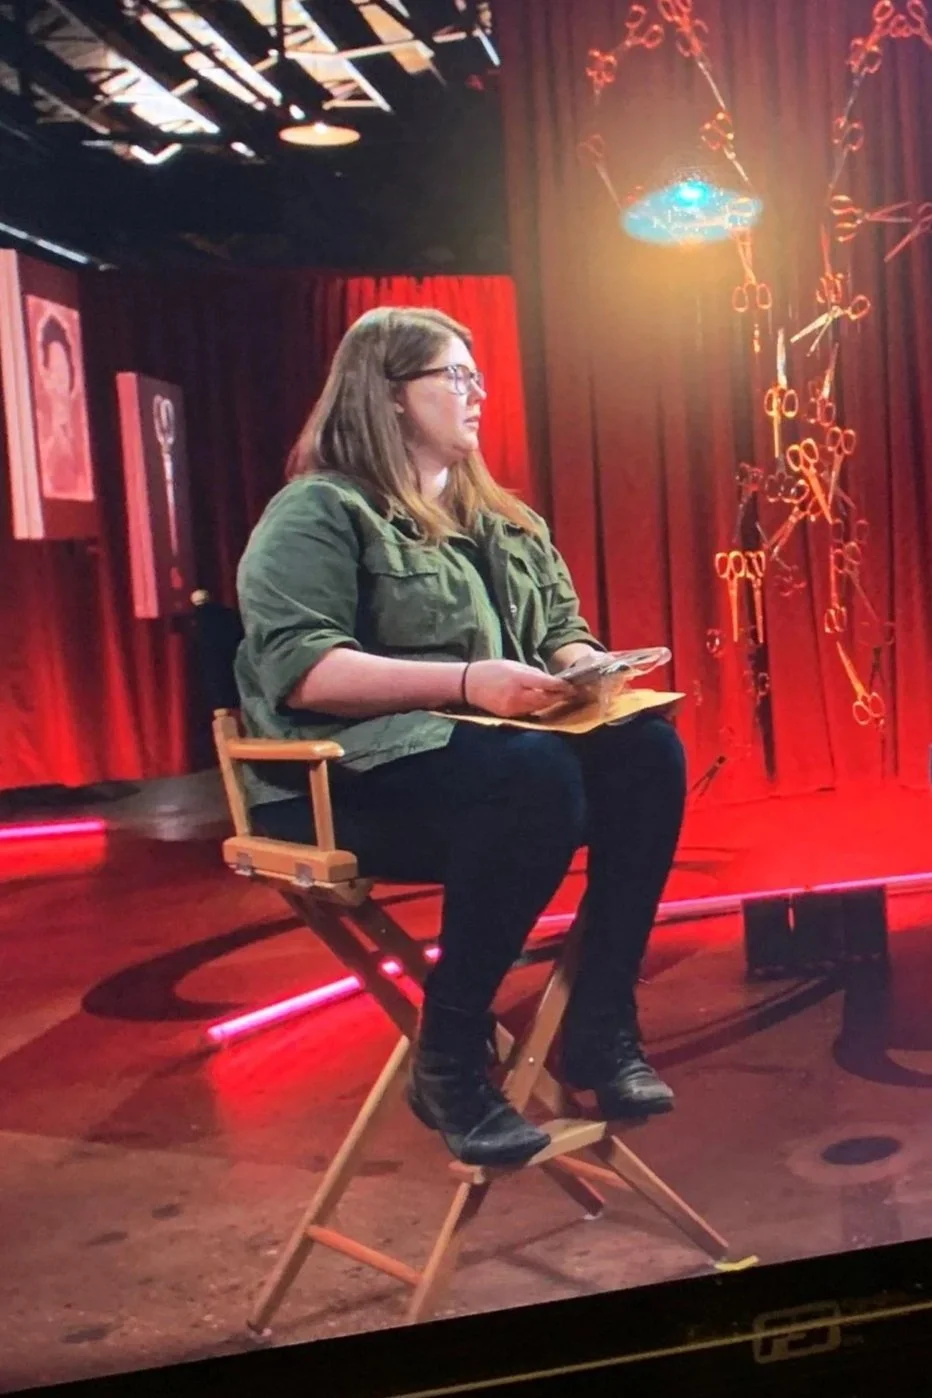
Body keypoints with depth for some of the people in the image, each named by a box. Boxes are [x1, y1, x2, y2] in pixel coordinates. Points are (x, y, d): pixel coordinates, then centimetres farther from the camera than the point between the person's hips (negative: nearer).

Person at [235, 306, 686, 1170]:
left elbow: (562, 631, 21)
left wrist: (584, 670, -5)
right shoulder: (317, 512, -4)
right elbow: (298, 667, -17)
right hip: (357, 775, -7)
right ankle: (447, 1058, -20)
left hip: (497, 747, 7)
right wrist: (464, 684, -27)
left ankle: (600, 1026, -13)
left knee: (647, 752, -19)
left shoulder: (506, 522, 21)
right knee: (535, 776, -35)